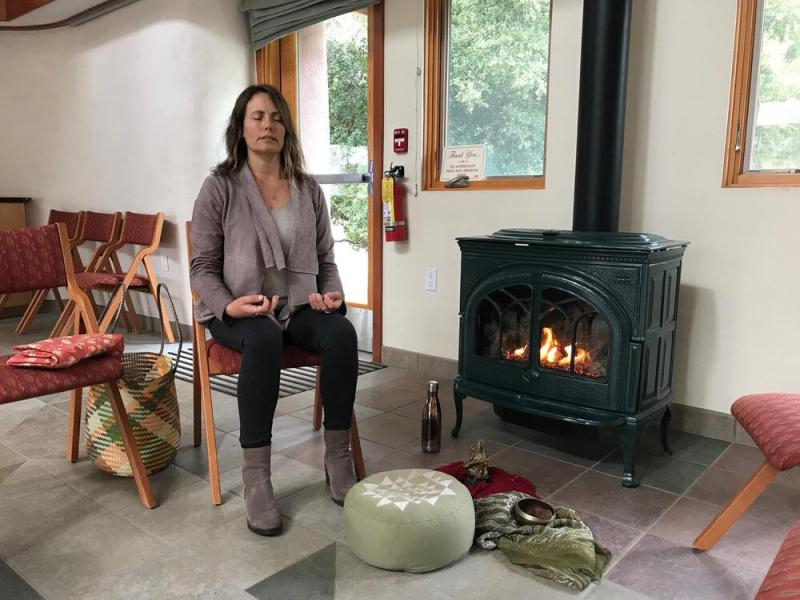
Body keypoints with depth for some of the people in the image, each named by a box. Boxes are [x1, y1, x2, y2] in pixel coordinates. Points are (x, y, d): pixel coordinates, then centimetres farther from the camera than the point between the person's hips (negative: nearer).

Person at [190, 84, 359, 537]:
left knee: (342, 333, -30)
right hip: (238, 311, -3)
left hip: (298, 306, 3)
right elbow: (203, 266, -3)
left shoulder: (309, 190, 8)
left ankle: (339, 459, -16)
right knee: (264, 338, -38)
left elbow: (326, 257, 14)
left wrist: (333, 293, -7)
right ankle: (256, 477, -29)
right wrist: (228, 305, -21)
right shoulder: (220, 187, -2)